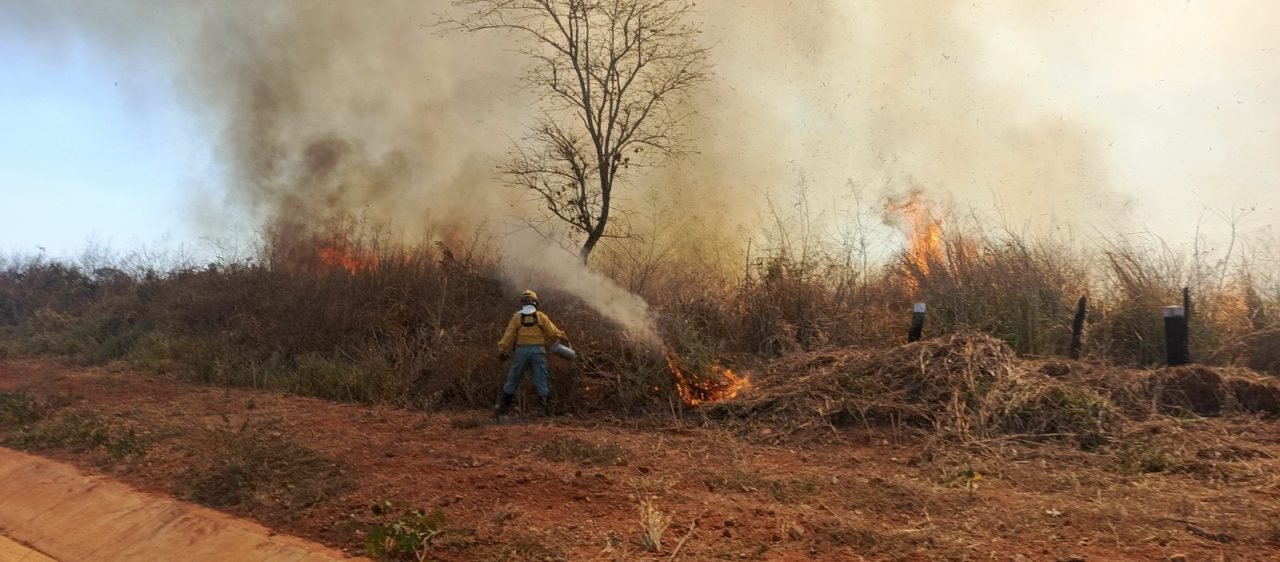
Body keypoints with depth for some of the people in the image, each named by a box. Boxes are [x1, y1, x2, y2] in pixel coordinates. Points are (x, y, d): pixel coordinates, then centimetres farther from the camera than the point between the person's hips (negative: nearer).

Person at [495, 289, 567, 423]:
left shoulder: (517, 316, 3)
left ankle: (502, 412, 12)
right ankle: (547, 411, -5)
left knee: (512, 382, 9)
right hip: (537, 350, 0)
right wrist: (562, 337, 23)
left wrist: (502, 350, -1)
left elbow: (509, 335, -3)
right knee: (542, 383, 3)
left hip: (521, 351, 0)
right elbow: (553, 332, 5)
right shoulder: (540, 316, 4)